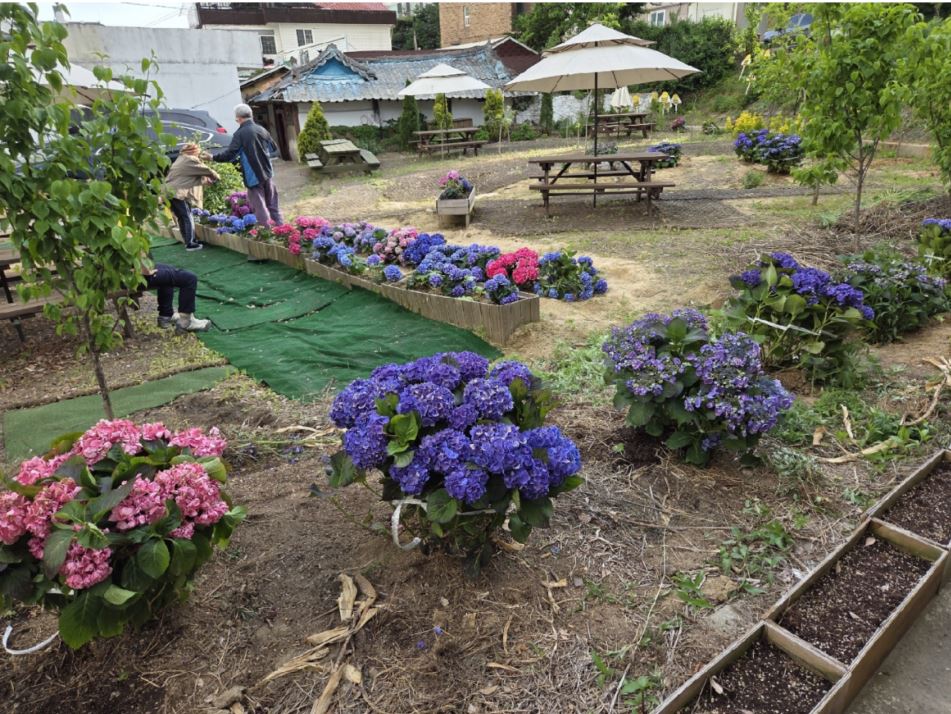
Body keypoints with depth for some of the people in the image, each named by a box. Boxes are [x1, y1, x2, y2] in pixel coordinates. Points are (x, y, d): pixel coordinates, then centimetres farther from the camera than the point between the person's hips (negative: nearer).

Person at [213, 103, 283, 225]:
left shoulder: (240, 134, -14)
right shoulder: (261, 129, 3)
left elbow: (230, 154, -16)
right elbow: (272, 147, 17)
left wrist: (213, 157, -3)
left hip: (253, 176, -6)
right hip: (267, 173, 6)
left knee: (260, 208, 1)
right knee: (273, 205, 15)